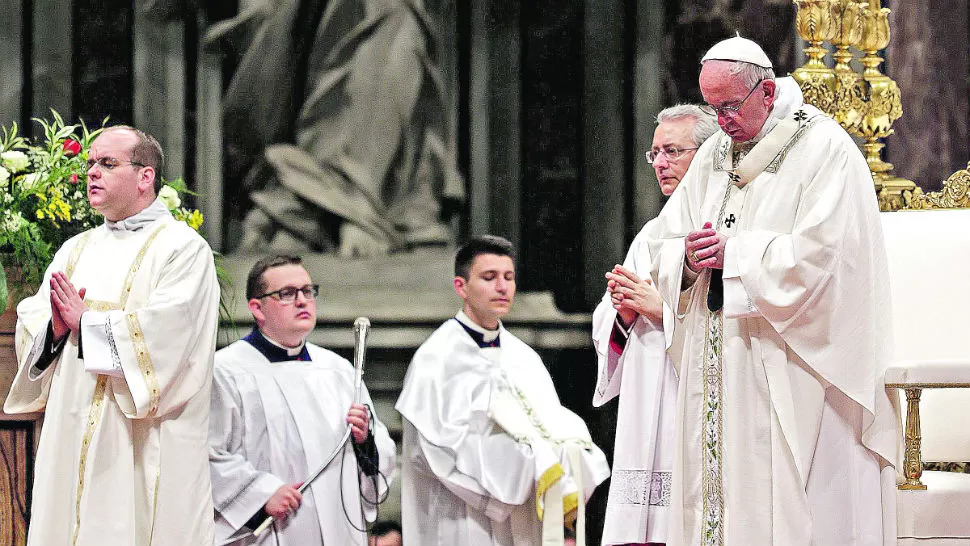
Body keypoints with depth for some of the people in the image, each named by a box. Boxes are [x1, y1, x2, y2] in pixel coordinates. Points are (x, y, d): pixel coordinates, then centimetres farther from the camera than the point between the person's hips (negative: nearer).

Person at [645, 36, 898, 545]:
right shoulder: (714, 154, 15)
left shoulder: (825, 150, -7)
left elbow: (820, 255, -18)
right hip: (719, 369, 7)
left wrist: (735, 253, -15)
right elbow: (662, 247, 14)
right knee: (716, 498, 2)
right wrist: (690, 258, -8)